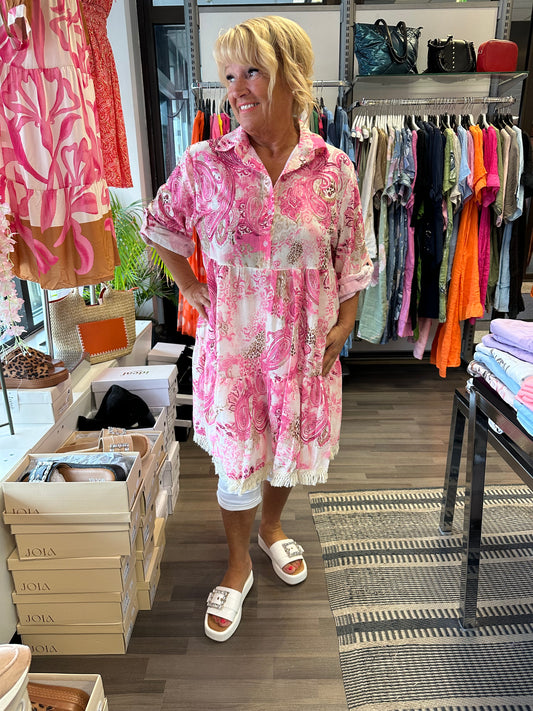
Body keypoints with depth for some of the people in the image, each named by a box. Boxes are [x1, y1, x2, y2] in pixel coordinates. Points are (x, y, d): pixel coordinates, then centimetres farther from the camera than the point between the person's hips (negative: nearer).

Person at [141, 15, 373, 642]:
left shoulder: (333, 169, -4)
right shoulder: (203, 163, -6)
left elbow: (352, 257, 3)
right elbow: (160, 226, 10)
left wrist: (344, 325, -1)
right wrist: (189, 285, 2)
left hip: (305, 342, 2)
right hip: (232, 340, -1)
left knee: (291, 445, 18)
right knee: (237, 457, 8)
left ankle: (271, 526, 50)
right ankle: (238, 565, 36)